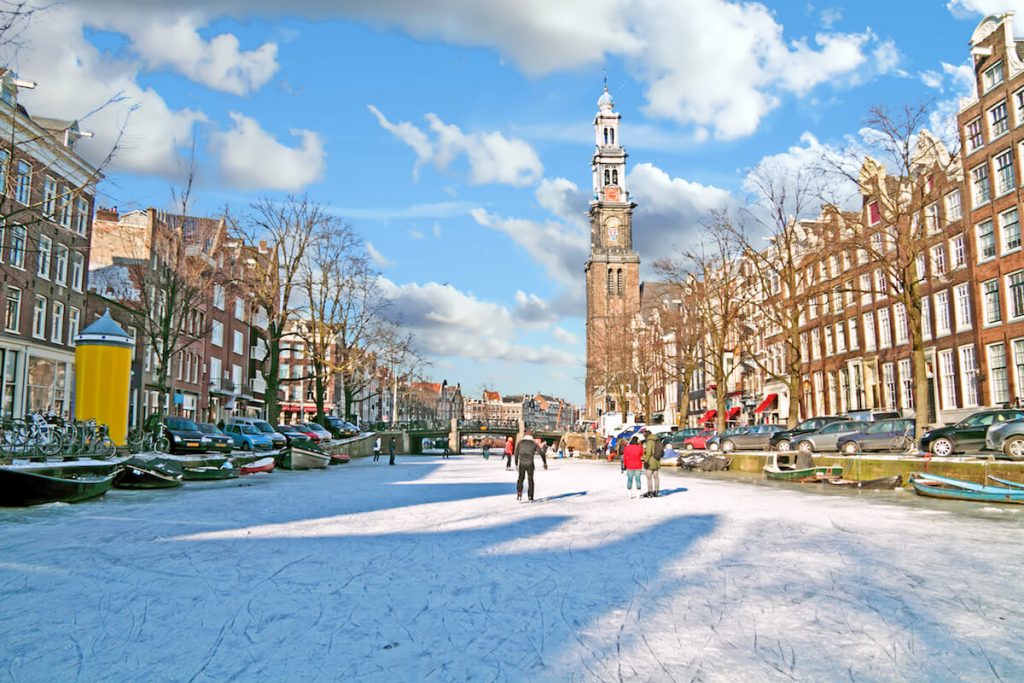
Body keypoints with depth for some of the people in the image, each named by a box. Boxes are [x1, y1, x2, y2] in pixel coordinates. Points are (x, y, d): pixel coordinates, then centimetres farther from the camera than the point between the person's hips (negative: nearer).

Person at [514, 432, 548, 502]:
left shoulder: (520, 442, 10)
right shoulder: (534, 444, 10)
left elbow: (516, 453, 8)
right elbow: (542, 453, 7)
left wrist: (516, 463, 15)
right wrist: (545, 463, 13)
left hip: (522, 463, 1)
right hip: (530, 464, 0)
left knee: (521, 478, 16)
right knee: (530, 480, 10)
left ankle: (519, 492, -5)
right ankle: (530, 497, 7)